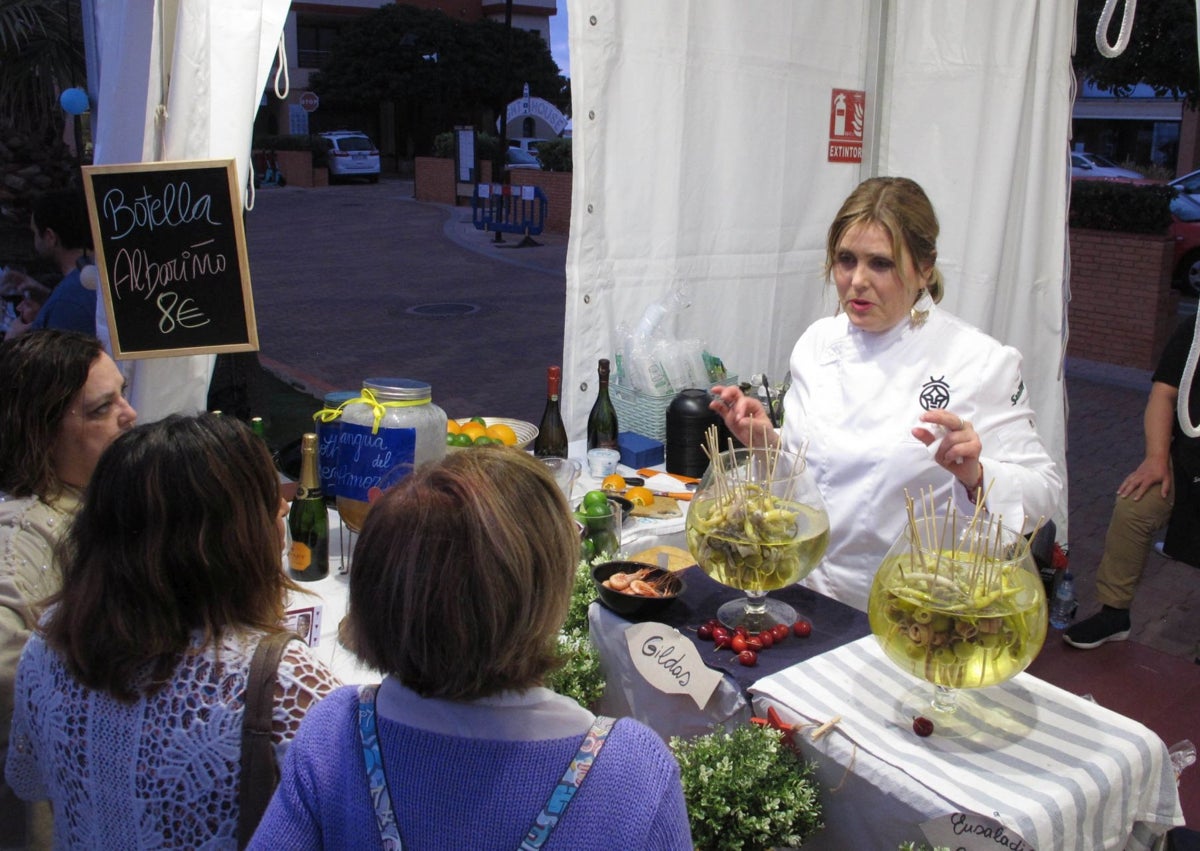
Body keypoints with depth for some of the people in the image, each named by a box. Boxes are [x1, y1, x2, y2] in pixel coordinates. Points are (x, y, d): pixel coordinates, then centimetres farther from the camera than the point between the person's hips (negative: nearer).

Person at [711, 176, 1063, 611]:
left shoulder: (980, 361, -6)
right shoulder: (818, 341, 8)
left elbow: (1040, 494, -7)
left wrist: (974, 475, -25)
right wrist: (768, 443, -2)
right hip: (809, 591, 2)